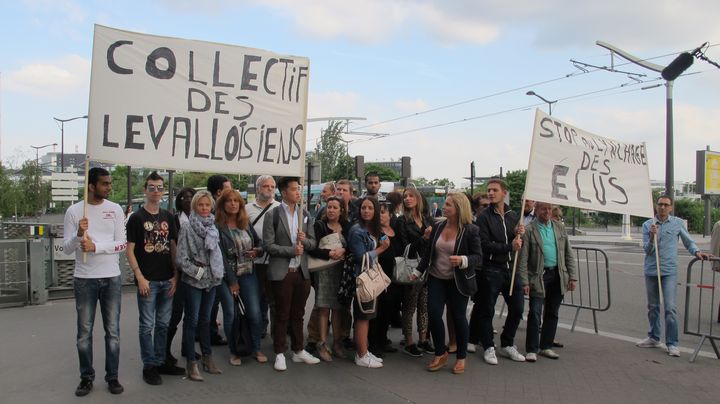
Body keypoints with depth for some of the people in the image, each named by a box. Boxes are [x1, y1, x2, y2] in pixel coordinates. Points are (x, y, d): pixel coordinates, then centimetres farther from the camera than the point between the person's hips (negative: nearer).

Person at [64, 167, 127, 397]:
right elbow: (67, 248, -2)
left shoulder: (115, 209, 1)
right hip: (84, 279, 0)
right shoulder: (74, 211, -1)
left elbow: (122, 244, -4)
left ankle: (112, 377, 19)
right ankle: (86, 377, 22)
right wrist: (78, 234, -20)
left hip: (111, 278, 1)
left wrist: (95, 246, -17)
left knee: (113, 331, 7)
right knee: (84, 332, 8)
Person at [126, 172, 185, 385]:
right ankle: (149, 366, 15)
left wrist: (176, 275, 4)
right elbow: (129, 250, -7)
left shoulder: (168, 217, 10)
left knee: (163, 324, 13)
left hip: (167, 280, 5)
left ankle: (160, 362, 25)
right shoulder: (136, 218, -4)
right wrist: (140, 277, -13)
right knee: (147, 325, 4)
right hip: (147, 280, -5)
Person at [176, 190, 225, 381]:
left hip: (211, 280, 5)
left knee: (205, 320, 15)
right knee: (192, 321, 2)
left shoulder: (214, 227, 6)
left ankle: (207, 357, 25)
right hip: (193, 281, -5)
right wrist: (198, 272, -10)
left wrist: (219, 272, 7)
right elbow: (181, 259, -13)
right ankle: (191, 362, 10)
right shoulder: (187, 229, -10)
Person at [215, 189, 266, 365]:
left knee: (255, 313, 1)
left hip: (248, 274, 4)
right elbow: (220, 256, -13)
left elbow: (259, 242, 19)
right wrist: (232, 281, -13)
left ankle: (256, 349, 18)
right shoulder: (217, 227, -10)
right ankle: (234, 352, 21)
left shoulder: (246, 223, 7)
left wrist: (257, 250, -6)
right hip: (227, 276, -4)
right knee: (230, 314, 4)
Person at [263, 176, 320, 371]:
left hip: (302, 272, 5)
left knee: (298, 314, 15)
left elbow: (313, 243, 9)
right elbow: (268, 245, -11)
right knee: (282, 315, 5)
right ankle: (280, 354, 17)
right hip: (282, 272, -4)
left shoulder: (305, 215, 9)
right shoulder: (273, 215, -6)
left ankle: (298, 351, 27)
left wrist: (305, 240, -12)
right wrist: (291, 250, -17)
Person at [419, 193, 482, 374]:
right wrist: (418, 271, 10)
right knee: (433, 313, -6)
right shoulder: (438, 227, 3)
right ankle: (440, 353, 15)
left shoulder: (470, 230, -10)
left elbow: (478, 257, -11)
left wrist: (462, 260, -29)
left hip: (458, 282, -3)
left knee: (458, 317, 6)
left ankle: (461, 357, 24)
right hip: (437, 279, 4)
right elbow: (428, 252, 12)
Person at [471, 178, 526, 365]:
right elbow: (485, 245, -16)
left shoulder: (513, 215, 10)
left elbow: (518, 245, 11)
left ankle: (507, 344, 29)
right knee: (487, 310, 3)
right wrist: (509, 246, -19)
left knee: (517, 308, 11)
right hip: (491, 270, -5)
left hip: (511, 268, 5)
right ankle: (489, 347, 19)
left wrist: (520, 235, -9)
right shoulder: (484, 217, -6)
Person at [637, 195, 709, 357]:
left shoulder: (678, 223, 3)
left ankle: (672, 344, -1)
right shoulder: (647, 225, 3)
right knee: (652, 307, 13)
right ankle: (654, 338, 26)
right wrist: (652, 237, -17)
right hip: (651, 270, 2)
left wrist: (697, 252, -6)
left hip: (669, 271, -2)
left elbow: (688, 242, 13)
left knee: (670, 308, -9)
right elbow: (647, 250, 0)